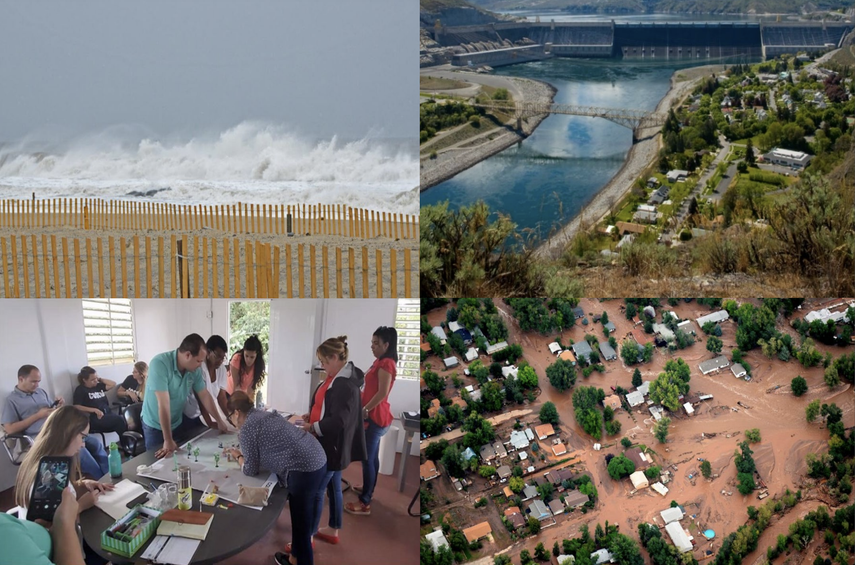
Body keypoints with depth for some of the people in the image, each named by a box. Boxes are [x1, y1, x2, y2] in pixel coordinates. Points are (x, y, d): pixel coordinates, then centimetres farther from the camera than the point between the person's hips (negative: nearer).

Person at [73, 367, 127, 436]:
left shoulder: (98, 386, 21)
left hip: (107, 415, 6)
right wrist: (94, 410, -15)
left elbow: (113, 384, 22)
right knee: (118, 420, -32)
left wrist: (100, 379, 17)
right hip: (94, 419, -6)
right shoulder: (80, 390, 4)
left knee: (124, 420, -28)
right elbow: (76, 407, -7)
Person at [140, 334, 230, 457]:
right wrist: (168, 440, -33)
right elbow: (164, 404, -33)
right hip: (155, 426, -5)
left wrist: (219, 421, 10)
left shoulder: (195, 369, -11)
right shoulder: (159, 364, -30)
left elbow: (204, 395, 4)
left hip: (178, 423, 5)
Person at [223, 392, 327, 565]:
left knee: (301, 524, 6)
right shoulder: (265, 415, 21)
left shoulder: (246, 428, -4)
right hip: (319, 460, 10)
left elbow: (251, 470, 2)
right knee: (304, 517, 26)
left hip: (302, 470, -10)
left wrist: (238, 456, 19)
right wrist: (243, 450, 34)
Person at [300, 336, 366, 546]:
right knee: (333, 488, 19)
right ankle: (333, 531, 32)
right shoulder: (335, 377, 6)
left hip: (332, 447, -10)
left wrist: (311, 427, -17)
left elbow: (338, 422, -27)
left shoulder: (345, 384, -24)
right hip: (330, 445, 10)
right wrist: (311, 415, 5)